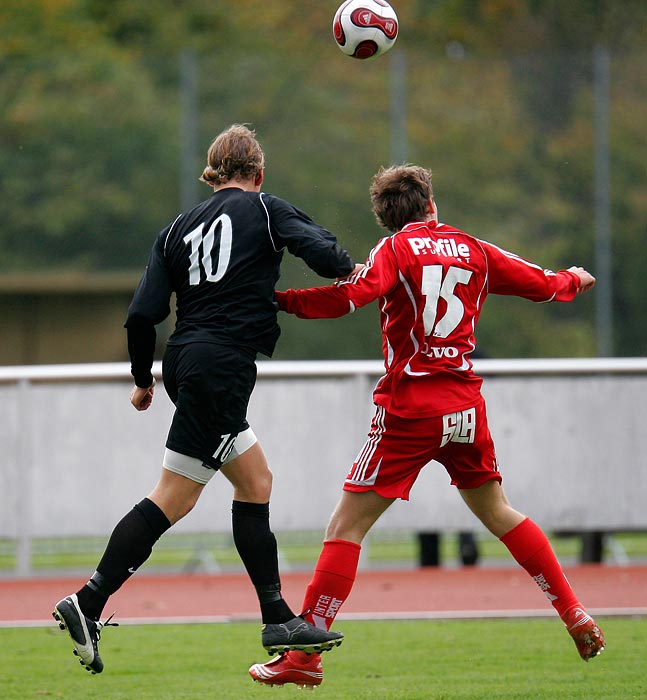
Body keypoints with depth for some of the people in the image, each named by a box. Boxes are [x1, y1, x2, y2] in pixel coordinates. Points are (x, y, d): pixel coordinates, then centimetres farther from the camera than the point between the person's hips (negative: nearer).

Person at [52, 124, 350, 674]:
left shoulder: (179, 229, 14)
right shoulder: (264, 210, 1)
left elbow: (142, 315, 8)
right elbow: (317, 247, -15)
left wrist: (143, 378, 19)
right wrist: (348, 269, 7)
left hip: (185, 361, 7)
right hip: (222, 365, -7)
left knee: (256, 482, 14)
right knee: (173, 498, -7)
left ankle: (279, 619, 14)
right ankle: (88, 604, -12)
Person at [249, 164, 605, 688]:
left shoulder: (396, 249, -2)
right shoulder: (473, 251, 11)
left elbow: (352, 296, -21)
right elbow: (543, 284, 24)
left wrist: (280, 300, -15)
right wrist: (575, 280, 45)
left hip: (409, 408, -5)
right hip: (465, 405, 5)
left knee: (346, 526, -3)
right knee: (498, 512, 25)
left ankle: (305, 655, -11)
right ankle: (576, 615, 23)